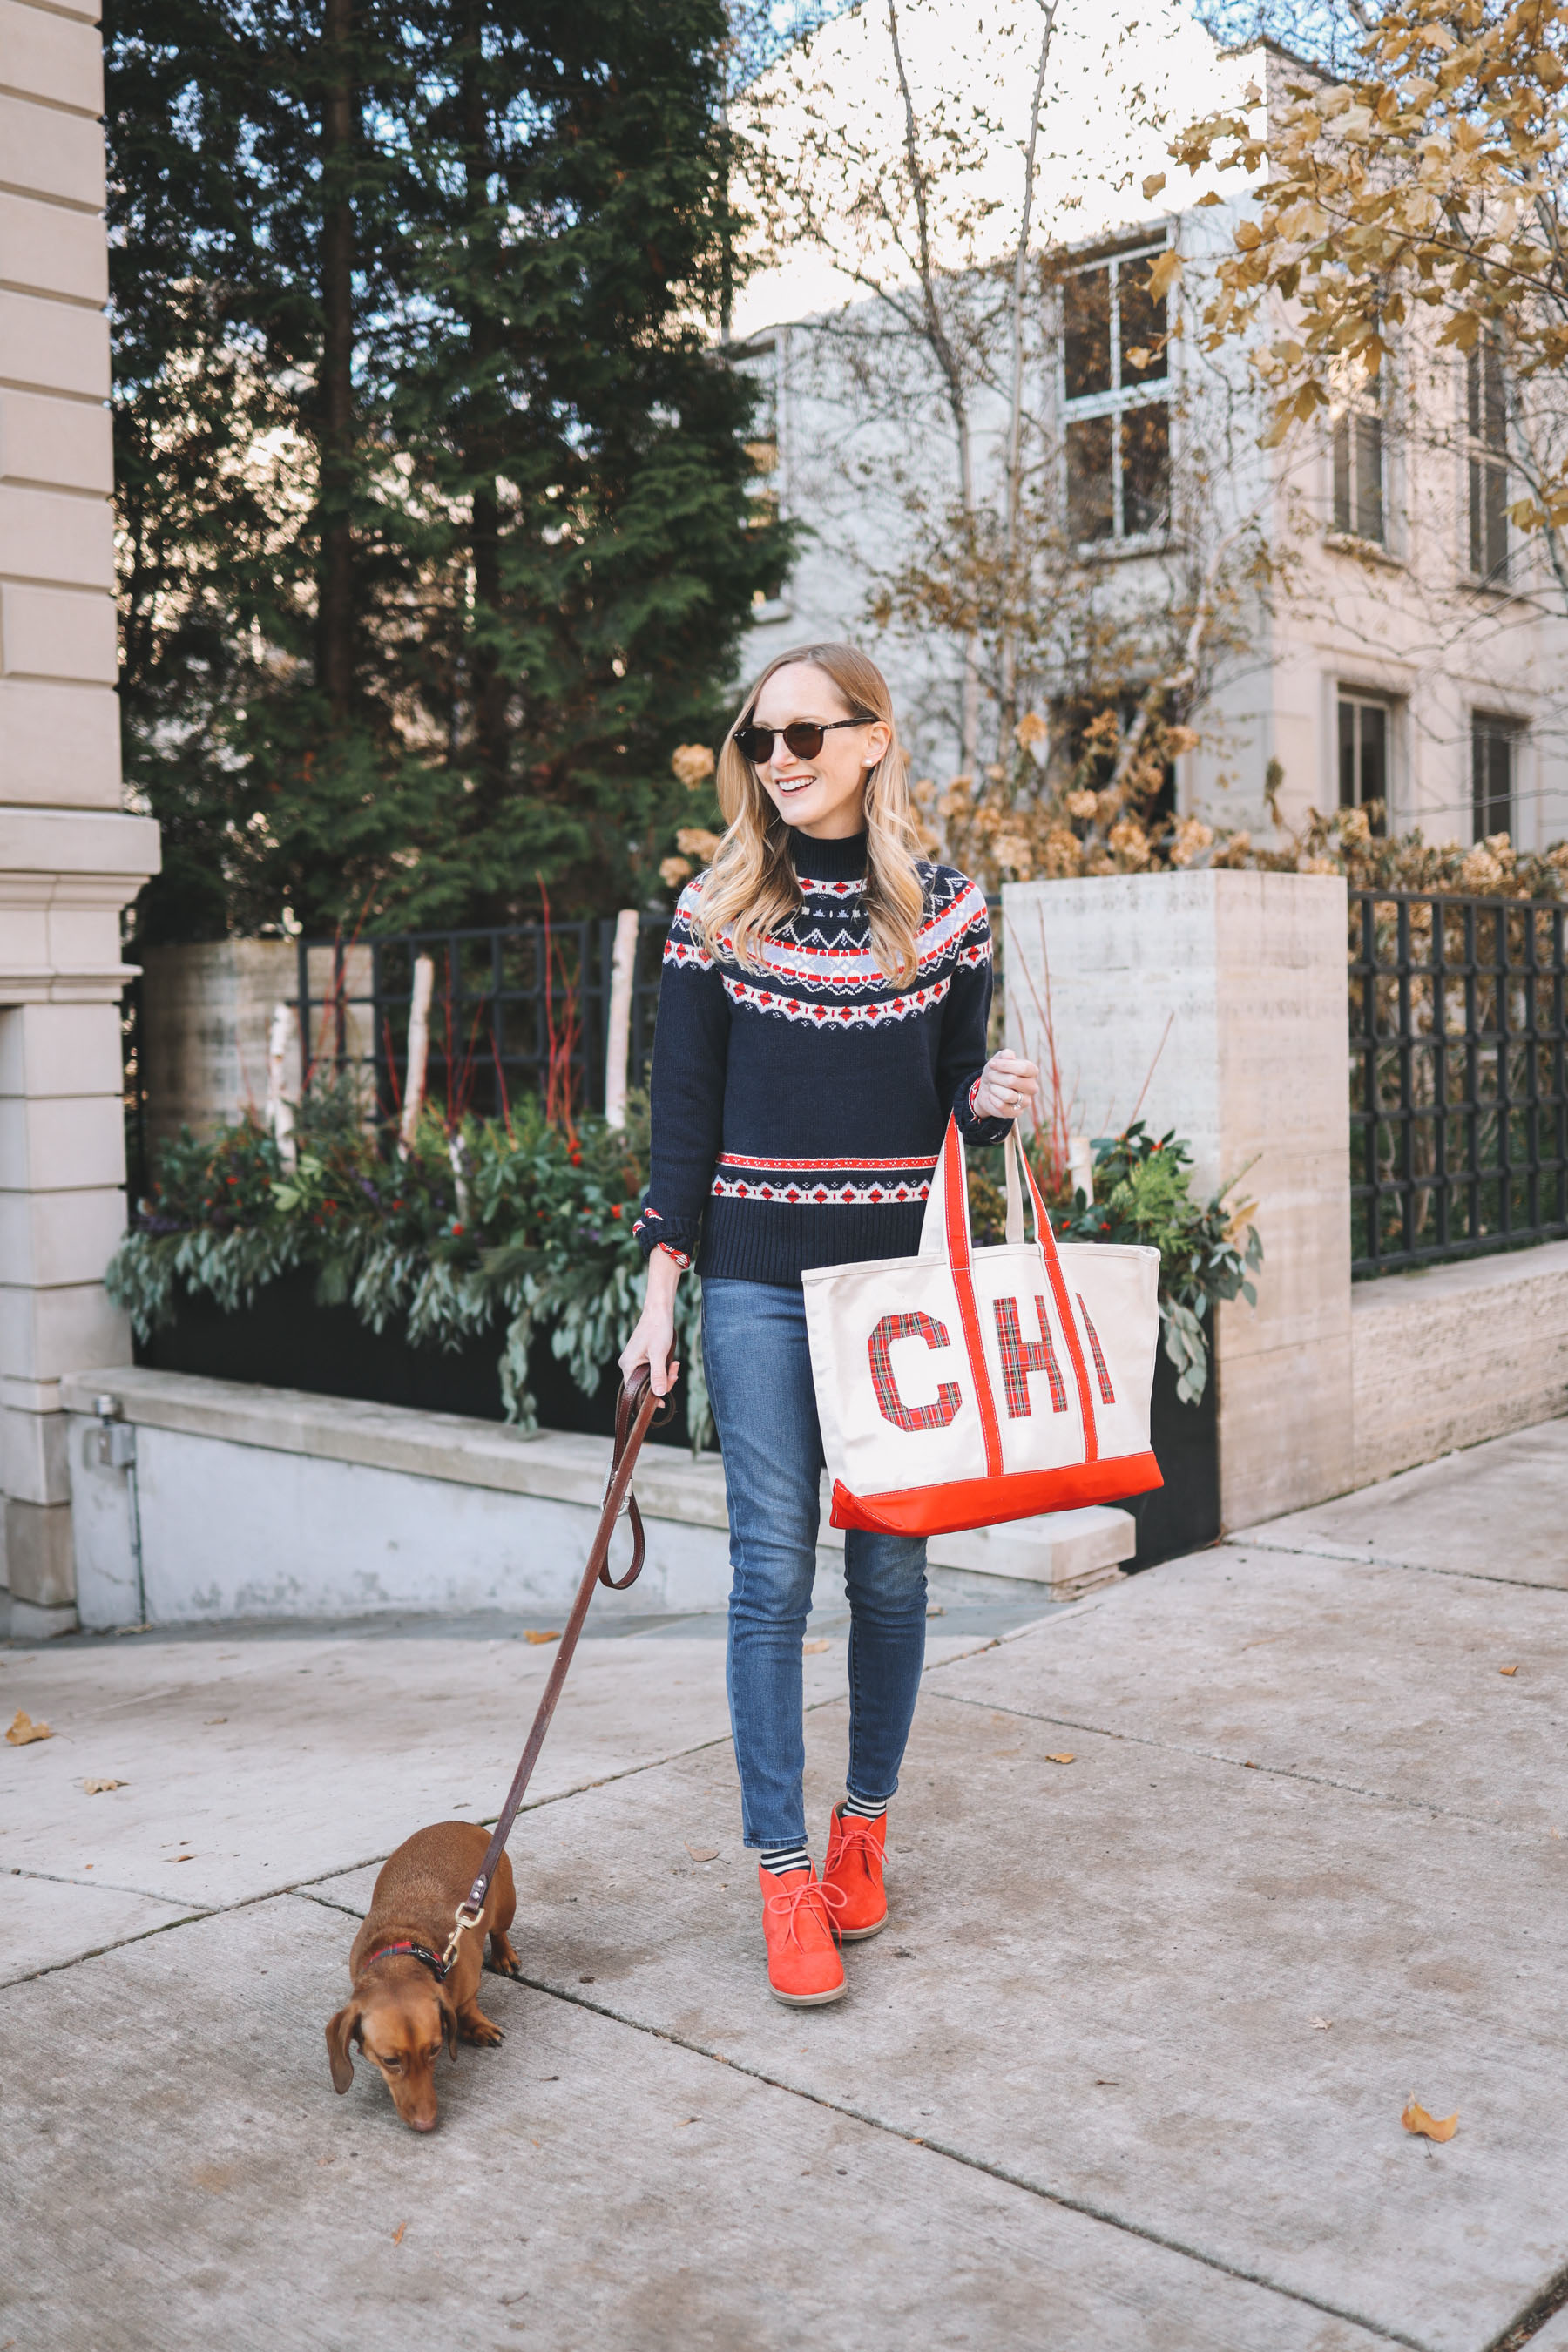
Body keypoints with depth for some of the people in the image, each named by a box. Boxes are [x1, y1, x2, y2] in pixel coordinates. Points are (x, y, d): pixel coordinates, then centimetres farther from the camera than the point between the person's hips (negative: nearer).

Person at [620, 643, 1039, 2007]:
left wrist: (994, 1101, -12)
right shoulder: (718, 909, 3)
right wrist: (662, 1283, -2)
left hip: (904, 1278, 1)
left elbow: (956, 1098, 12)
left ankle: (865, 1826, 26)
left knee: (891, 1572, 7)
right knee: (774, 1573, -2)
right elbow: (684, 1110, 3)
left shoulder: (946, 908, 5)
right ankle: (787, 1873, 8)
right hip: (759, 1282, -1)